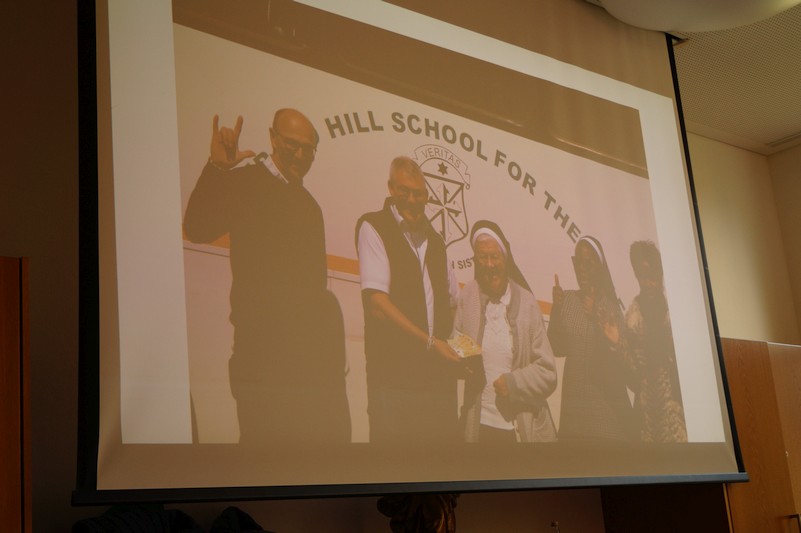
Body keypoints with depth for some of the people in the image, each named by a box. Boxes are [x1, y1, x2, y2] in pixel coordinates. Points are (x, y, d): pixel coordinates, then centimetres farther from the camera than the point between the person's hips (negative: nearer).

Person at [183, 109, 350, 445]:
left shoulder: (307, 203, 20)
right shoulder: (244, 182, -2)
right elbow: (197, 229, -19)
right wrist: (217, 168, -30)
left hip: (310, 339, 7)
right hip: (263, 338, -7)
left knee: (331, 435, 7)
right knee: (267, 434, -6)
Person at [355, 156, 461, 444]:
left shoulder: (434, 239, 19)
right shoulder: (373, 227, -3)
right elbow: (376, 302, -13)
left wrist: (454, 344, 9)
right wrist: (429, 342, -13)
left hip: (438, 374, 6)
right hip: (394, 374, -6)